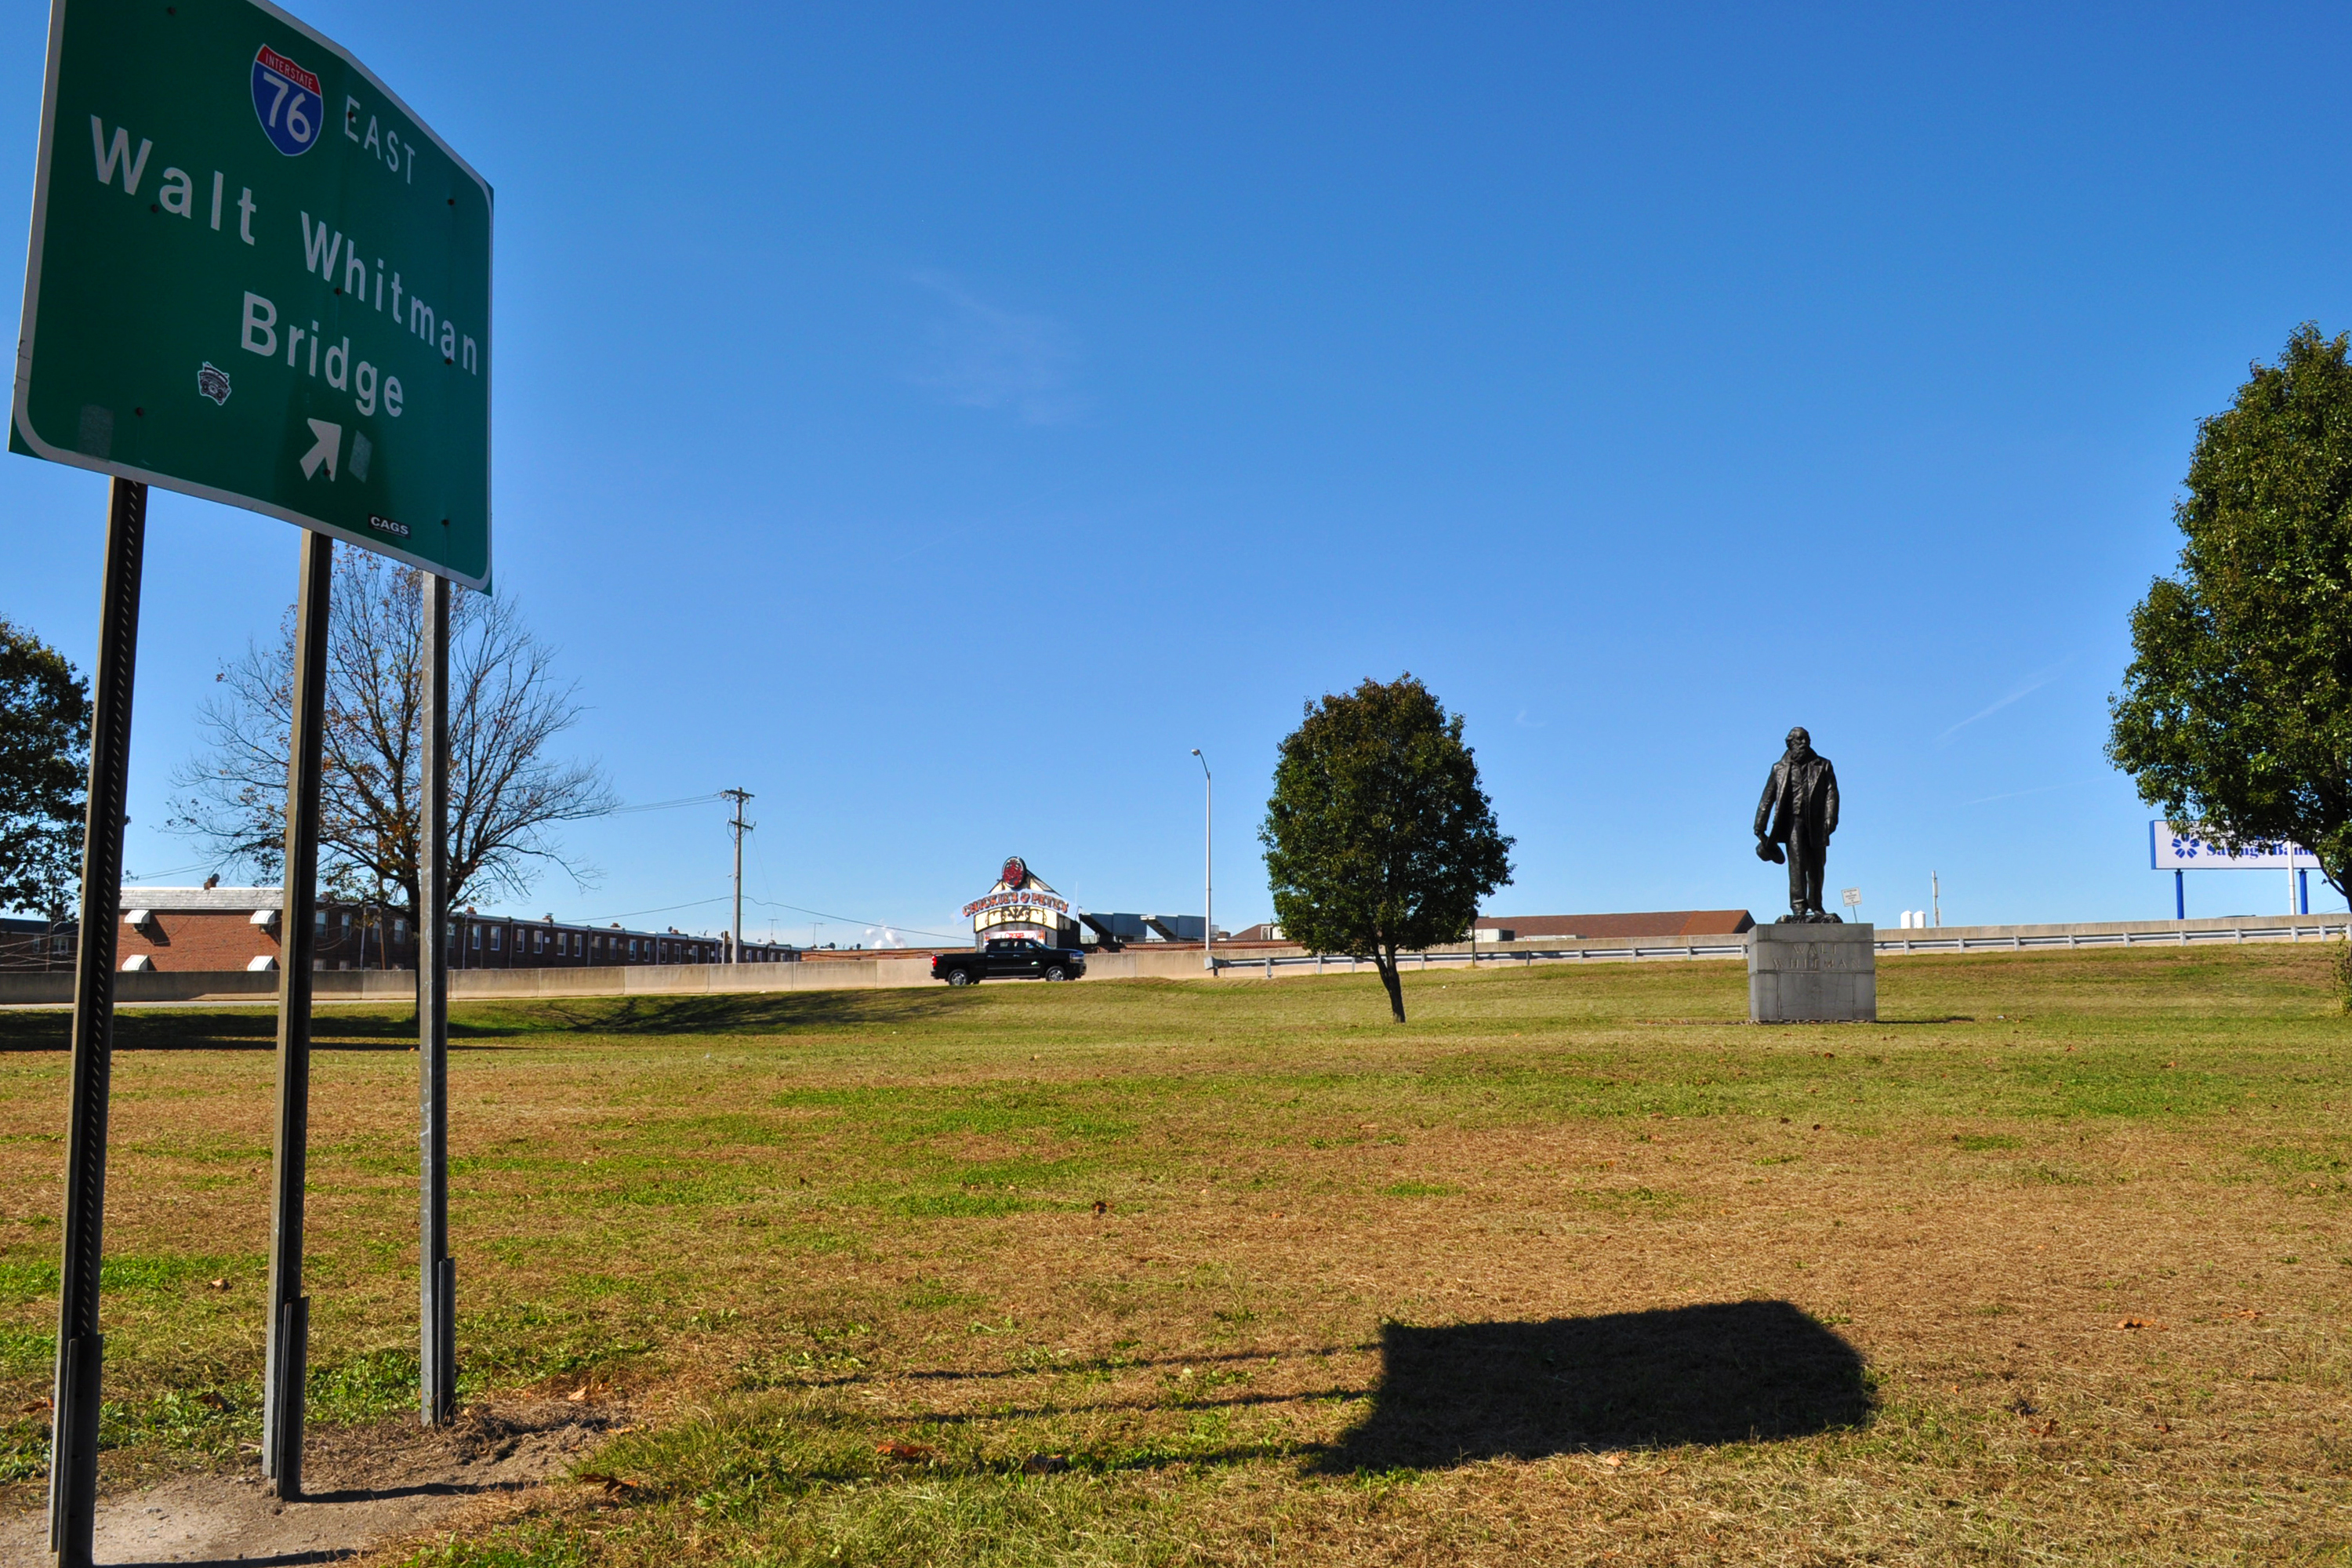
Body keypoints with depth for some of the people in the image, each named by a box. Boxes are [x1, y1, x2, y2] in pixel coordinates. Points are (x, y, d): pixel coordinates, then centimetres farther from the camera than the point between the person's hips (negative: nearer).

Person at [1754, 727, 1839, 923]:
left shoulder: (1823, 766, 12)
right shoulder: (1780, 769, 10)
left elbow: (1831, 794, 2)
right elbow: (1767, 799, 11)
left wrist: (1830, 819, -13)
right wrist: (1760, 829, 6)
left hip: (1816, 824, 2)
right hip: (1794, 820, -2)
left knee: (1816, 867, 7)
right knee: (1797, 863, -16)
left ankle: (1816, 908, 21)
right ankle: (1798, 907, -20)